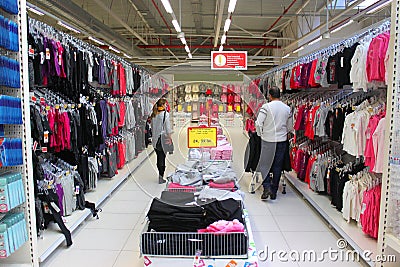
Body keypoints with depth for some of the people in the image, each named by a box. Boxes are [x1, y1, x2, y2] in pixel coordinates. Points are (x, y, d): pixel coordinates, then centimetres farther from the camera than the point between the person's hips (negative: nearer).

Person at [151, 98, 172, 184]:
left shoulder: (154, 114, 8)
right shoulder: (165, 114, -10)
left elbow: (152, 128, 13)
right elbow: (168, 128, -11)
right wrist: (170, 139, -4)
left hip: (155, 139, 6)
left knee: (159, 157, 15)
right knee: (162, 158, 0)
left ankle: (160, 175, 26)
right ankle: (161, 177, 5)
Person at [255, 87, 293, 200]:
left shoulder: (266, 107, -10)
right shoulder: (287, 108, 4)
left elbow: (258, 123, -14)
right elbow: (290, 127, 11)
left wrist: (260, 134, 4)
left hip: (268, 140, -4)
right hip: (282, 140, 4)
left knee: (265, 164, 9)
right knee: (278, 166, 11)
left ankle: (267, 187, -5)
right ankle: (274, 192, 18)